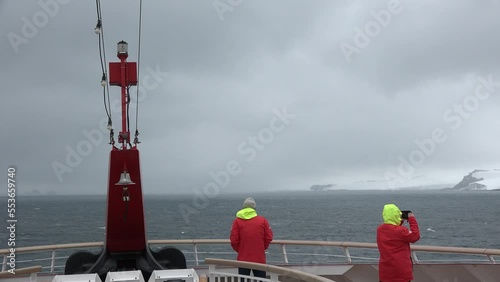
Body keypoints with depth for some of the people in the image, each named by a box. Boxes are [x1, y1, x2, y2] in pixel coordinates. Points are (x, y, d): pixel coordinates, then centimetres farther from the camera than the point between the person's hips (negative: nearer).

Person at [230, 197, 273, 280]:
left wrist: (239, 250, 10)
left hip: (243, 259, 0)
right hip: (259, 258, 1)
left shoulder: (237, 221, -5)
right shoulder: (263, 220, -2)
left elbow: (234, 240, -8)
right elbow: (269, 237, -2)